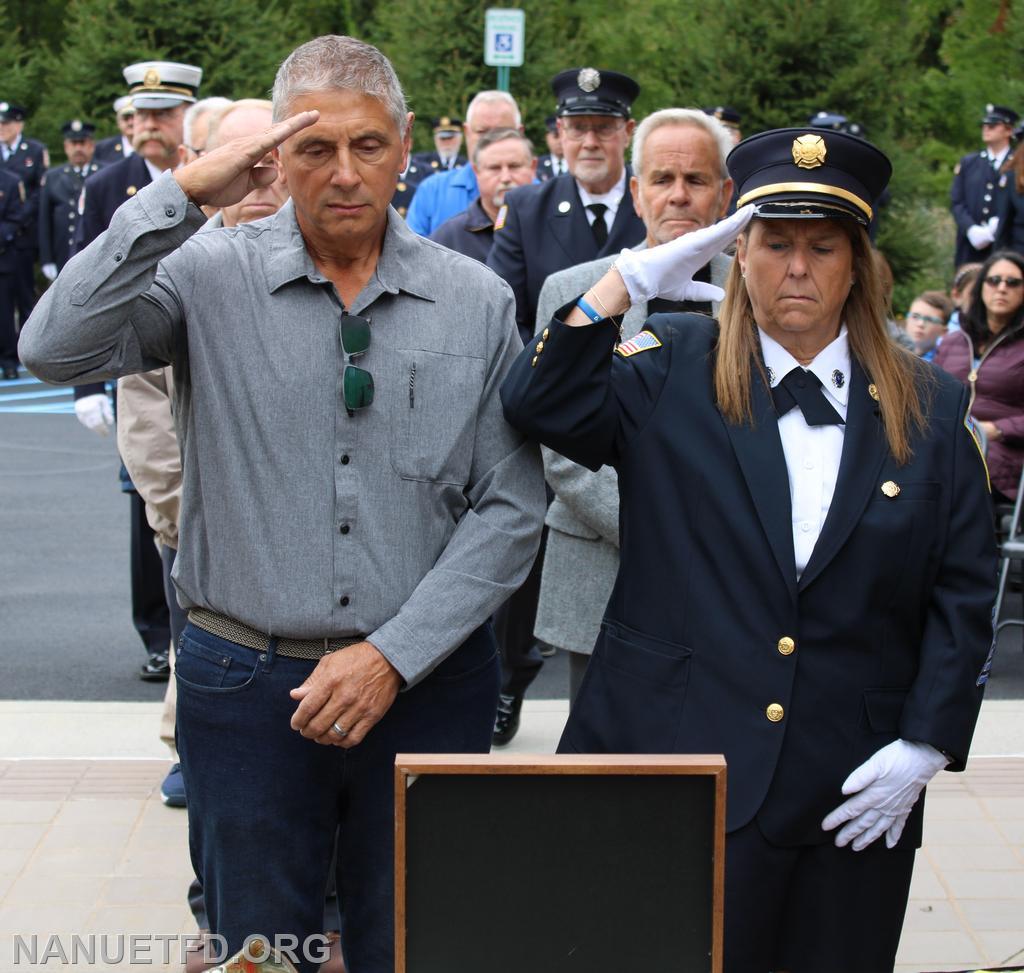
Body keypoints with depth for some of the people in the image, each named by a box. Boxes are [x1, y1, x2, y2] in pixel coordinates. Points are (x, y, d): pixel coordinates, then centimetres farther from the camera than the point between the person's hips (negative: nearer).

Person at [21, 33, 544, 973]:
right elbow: (57, 348, -19)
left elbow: (510, 508, -2)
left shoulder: (476, 301, 0)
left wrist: (393, 655, -11)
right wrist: (180, 194, -21)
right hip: (246, 685, -1)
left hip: (425, 679, 1)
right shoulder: (212, 275, -3)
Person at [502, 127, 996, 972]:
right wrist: (627, 283, -17)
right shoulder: (671, 375, 4)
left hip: (853, 802, 2)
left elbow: (964, 594, 4)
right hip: (670, 766, -2)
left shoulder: (929, 410, 6)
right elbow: (542, 405, -12)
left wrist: (925, 747, -4)